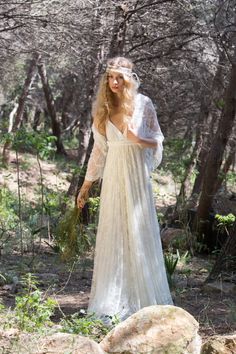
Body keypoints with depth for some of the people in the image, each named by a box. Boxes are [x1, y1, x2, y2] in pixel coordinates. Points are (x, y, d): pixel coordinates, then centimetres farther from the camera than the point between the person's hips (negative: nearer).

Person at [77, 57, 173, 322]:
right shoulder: (103, 108, 7)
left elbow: (157, 141, 3)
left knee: (139, 233, 0)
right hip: (113, 175, 3)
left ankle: (144, 299, 10)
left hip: (137, 175, -3)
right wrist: (86, 186, 16)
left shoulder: (143, 104, -2)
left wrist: (138, 139, -18)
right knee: (112, 235, 2)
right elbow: (99, 149, 14)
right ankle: (113, 302, 9)